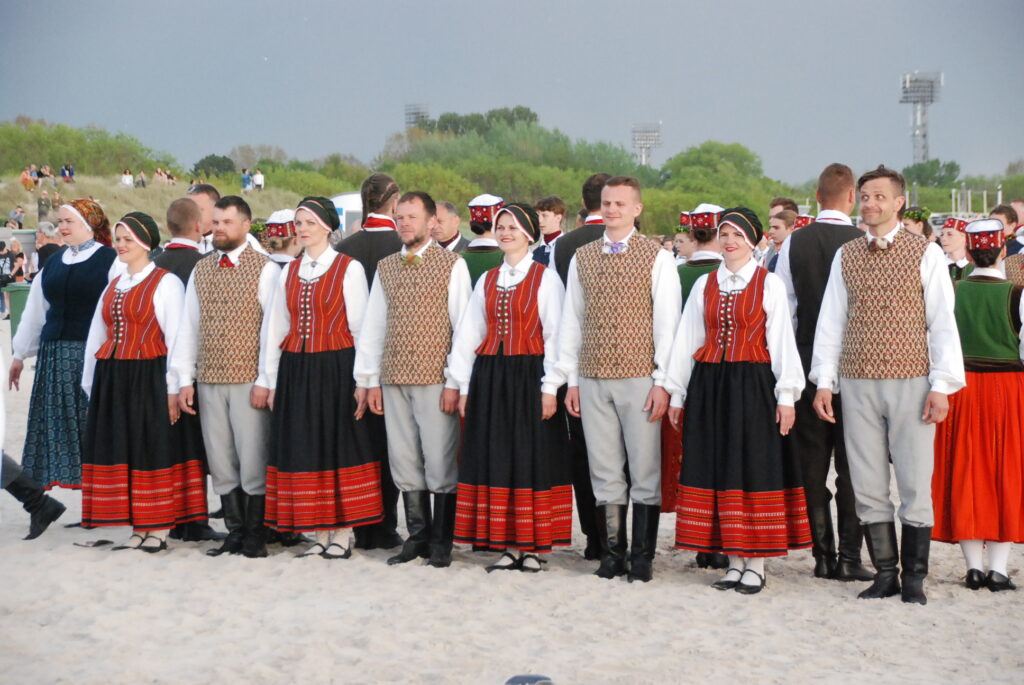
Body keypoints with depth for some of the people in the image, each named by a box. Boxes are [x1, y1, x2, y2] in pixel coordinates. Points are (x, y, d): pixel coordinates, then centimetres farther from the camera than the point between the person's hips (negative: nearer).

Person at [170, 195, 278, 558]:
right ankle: (235, 531, 18)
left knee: (252, 460, -2)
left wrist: (265, 381, -12)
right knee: (221, 461, 8)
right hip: (209, 380, 5)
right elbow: (188, 327, 12)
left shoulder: (265, 269, -3)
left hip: (249, 380, -5)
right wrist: (185, 379, 6)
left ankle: (255, 535, 9)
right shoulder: (200, 270, 13)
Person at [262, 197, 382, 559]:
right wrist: (272, 381, 11)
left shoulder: (349, 268, -2)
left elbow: (360, 326, -4)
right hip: (296, 370, 5)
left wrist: (362, 380, -7)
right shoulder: (289, 272, 13)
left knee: (339, 446, 0)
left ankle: (341, 535, 8)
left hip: (335, 369, -5)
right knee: (304, 448, 5)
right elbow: (277, 328, 14)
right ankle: (320, 534, 14)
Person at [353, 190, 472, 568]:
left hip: (435, 380, -4)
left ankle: (441, 542, 11)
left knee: (439, 462, -1)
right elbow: (372, 325, 13)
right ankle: (417, 536, 20)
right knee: (404, 462, 8)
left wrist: (454, 381, -9)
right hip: (393, 380, 5)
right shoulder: (385, 267, 13)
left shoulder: (452, 264, -1)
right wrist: (368, 379, 8)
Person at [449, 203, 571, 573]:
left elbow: (555, 334, -6)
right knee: (495, 457, 5)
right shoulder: (487, 280, 14)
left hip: (529, 377, -5)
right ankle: (506, 545, 13)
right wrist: (464, 385, 9)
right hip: (489, 378, 5)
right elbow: (468, 333, 14)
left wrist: (550, 387, -12)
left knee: (532, 457, -1)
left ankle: (532, 546, 8)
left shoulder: (545, 278, -1)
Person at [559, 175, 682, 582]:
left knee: (644, 471, 1)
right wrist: (571, 379, 9)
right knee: (605, 472, 7)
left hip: (639, 379, -3)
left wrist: (662, 382, -8)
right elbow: (571, 320, 13)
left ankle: (642, 557, 11)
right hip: (592, 380, 3)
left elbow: (667, 323, -3)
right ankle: (612, 554, 16)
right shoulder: (581, 258, 11)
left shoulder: (657, 259, 0)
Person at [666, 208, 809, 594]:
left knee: (755, 470, -1)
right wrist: (677, 392, 11)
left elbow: (781, 341, -2)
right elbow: (687, 340, 13)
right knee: (717, 471, 5)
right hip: (709, 386, 4)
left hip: (753, 386, -4)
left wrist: (786, 395, -8)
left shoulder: (769, 284, 1)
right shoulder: (704, 285, 11)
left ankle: (755, 565, 7)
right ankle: (734, 562, 14)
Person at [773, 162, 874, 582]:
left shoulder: (794, 243, -1)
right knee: (852, 463, 5)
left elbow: (783, 310, 2)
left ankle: (822, 555, 13)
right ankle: (849, 557, 6)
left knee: (812, 463, 9)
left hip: (808, 363, 2)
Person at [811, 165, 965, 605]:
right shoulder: (845, 256, 10)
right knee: (868, 485, 5)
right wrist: (824, 381, 6)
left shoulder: (925, 253, 1)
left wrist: (941, 385, -7)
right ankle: (885, 573, 16)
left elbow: (943, 322, -1)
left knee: (915, 483, 0)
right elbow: (830, 320, 12)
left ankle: (914, 577, 12)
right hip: (857, 383, 3)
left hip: (910, 382, -3)